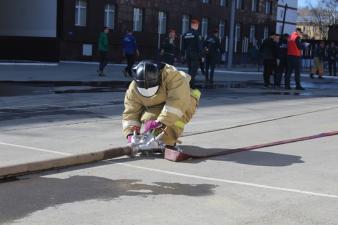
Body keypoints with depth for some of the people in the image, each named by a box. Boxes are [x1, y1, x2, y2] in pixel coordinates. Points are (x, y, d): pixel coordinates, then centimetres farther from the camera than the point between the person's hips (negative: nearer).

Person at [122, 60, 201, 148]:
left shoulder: (172, 76, -40)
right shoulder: (133, 90, -23)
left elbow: (178, 101, -49)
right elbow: (130, 112, -16)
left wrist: (161, 121, -53)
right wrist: (130, 132, -32)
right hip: (157, 107, 4)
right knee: (149, 118, -24)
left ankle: (167, 143, -21)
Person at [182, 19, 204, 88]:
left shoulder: (185, 34, 9)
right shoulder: (197, 34, -11)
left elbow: (183, 46, 14)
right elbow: (199, 46, -14)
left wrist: (184, 55, 21)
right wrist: (201, 56, -11)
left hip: (187, 54, 7)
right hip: (195, 54, -7)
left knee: (190, 70, 16)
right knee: (193, 71, -7)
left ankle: (192, 86, 19)